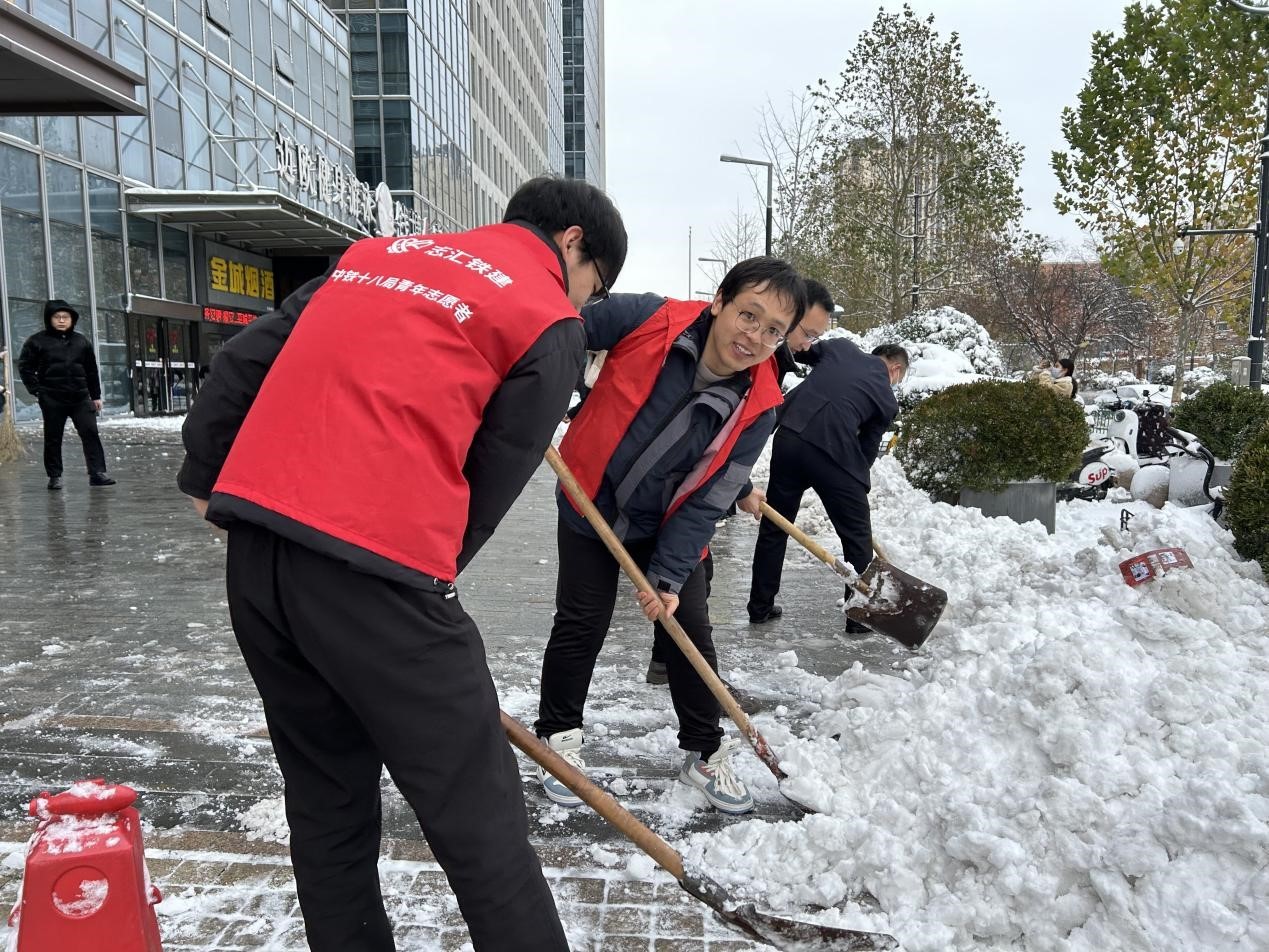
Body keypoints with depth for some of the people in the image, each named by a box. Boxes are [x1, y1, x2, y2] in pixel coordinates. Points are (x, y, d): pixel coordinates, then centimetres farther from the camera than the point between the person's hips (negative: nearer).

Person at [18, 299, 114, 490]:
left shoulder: (82, 341, 11)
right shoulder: (37, 341, 2)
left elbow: (91, 370, 14)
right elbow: (24, 366, 5)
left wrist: (96, 396, 11)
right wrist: (36, 390, -4)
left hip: (80, 397, 2)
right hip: (52, 400, -2)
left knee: (91, 433, -6)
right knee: (53, 438, 5)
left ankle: (97, 473, -7)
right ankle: (54, 476, 12)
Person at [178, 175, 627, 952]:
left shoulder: (379, 250, 22)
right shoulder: (550, 321, 3)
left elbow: (246, 358, 19)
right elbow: (493, 479, 1)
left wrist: (206, 474, 26)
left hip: (254, 547, 8)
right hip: (372, 565, -7)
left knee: (327, 797, 20)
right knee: (477, 817, 3)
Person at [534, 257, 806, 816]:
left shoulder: (758, 408, -19)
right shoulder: (645, 319, -25)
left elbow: (707, 499, -16)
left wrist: (668, 575, -21)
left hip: (667, 524, 2)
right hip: (589, 503, -1)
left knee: (690, 631, 5)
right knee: (581, 625, 3)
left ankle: (704, 753, 25)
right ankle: (558, 736, 25)